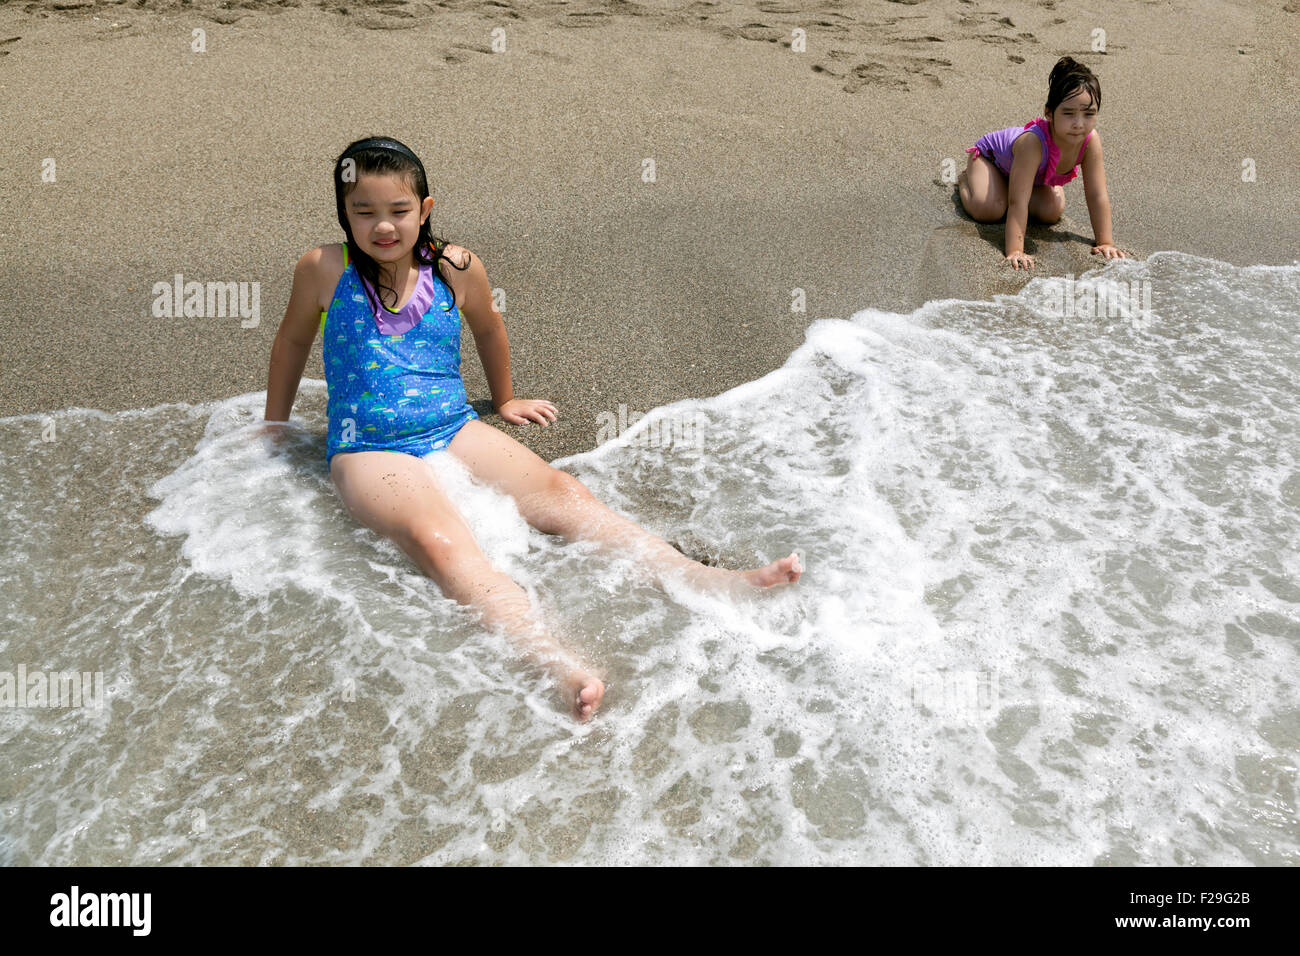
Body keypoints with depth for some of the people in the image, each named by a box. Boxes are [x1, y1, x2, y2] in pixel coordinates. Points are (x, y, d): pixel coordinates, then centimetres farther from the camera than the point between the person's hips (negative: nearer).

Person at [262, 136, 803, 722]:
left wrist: (505, 400, 35)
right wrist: (274, 428, 24)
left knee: (562, 494, -19)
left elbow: (488, 328, 22)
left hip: (454, 429, 4)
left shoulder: (457, 269, 2)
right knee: (437, 537, -34)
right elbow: (293, 341, 14)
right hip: (368, 449, -3)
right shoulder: (325, 270, -2)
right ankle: (554, 662, -58)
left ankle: (708, 581, -29)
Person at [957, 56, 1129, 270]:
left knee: (1052, 212, -10)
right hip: (991, 153, -5)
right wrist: (1014, 251, -54)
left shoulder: (1091, 140, -34)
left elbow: (1097, 196, -27)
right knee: (988, 210, -25)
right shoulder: (1033, 142, -49)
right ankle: (965, 179, 11)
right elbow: (1018, 203, -49)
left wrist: (1105, 242, -30)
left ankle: (1009, 183, 19)